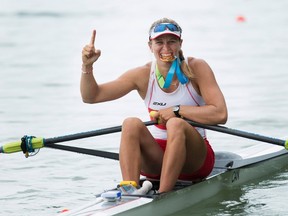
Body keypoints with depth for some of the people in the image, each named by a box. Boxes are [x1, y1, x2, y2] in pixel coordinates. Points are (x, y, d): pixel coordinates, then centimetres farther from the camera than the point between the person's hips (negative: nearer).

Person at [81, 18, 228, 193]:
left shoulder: (196, 68, -8)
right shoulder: (144, 75, -1)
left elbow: (221, 114, -19)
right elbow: (91, 96, -3)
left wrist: (177, 111, -19)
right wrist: (87, 66, -20)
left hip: (194, 158, -2)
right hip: (156, 157, 2)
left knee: (176, 124, -32)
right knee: (131, 124, -25)